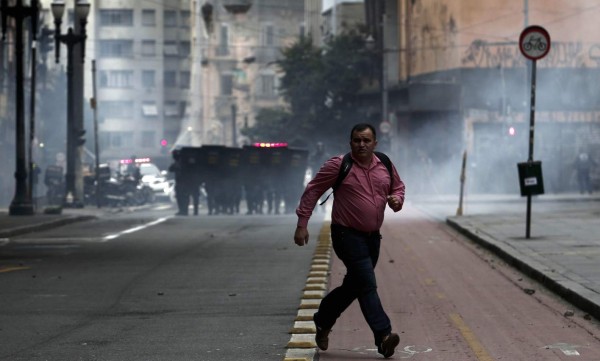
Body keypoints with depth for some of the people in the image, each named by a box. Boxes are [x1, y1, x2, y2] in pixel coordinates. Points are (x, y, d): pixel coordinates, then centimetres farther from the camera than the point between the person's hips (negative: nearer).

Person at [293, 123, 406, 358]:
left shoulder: (385, 166, 5)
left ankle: (323, 322, 36)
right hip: (347, 234, -7)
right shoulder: (338, 166, -10)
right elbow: (313, 190, -5)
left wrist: (397, 200, -4)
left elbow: (398, 187, 21)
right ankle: (383, 336, -19)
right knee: (367, 284, -15)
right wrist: (302, 224, -9)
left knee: (353, 286, 16)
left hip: (372, 236, 7)